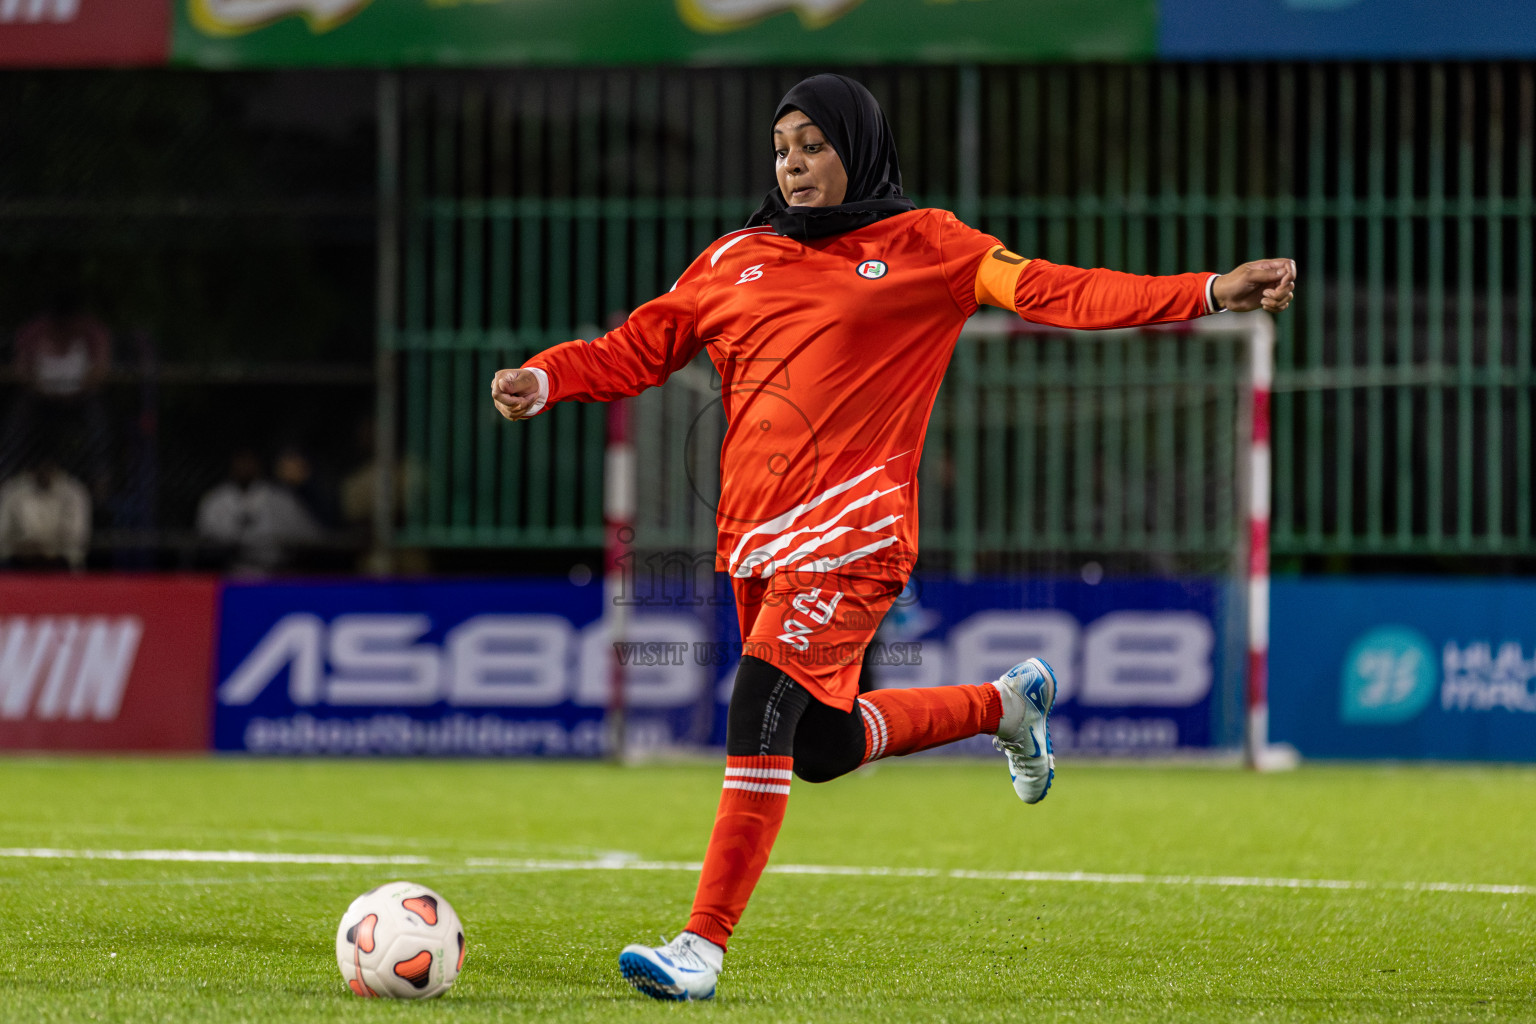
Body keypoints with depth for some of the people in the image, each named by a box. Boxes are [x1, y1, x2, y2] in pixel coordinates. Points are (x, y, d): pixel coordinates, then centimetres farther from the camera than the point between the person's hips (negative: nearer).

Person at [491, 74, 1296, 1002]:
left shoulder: (921, 247, 4)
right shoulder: (736, 262, 15)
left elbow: (1052, 292, -2)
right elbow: (639, 350, 14)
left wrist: (1211, 292, -11)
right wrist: (544, 381, -5)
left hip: (852, 530, -6)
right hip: (757, 533, 6)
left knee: (764, 708, -20)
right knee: (821, 746, 14)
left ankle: (704, 946, -18)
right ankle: (1006, 704, 39)